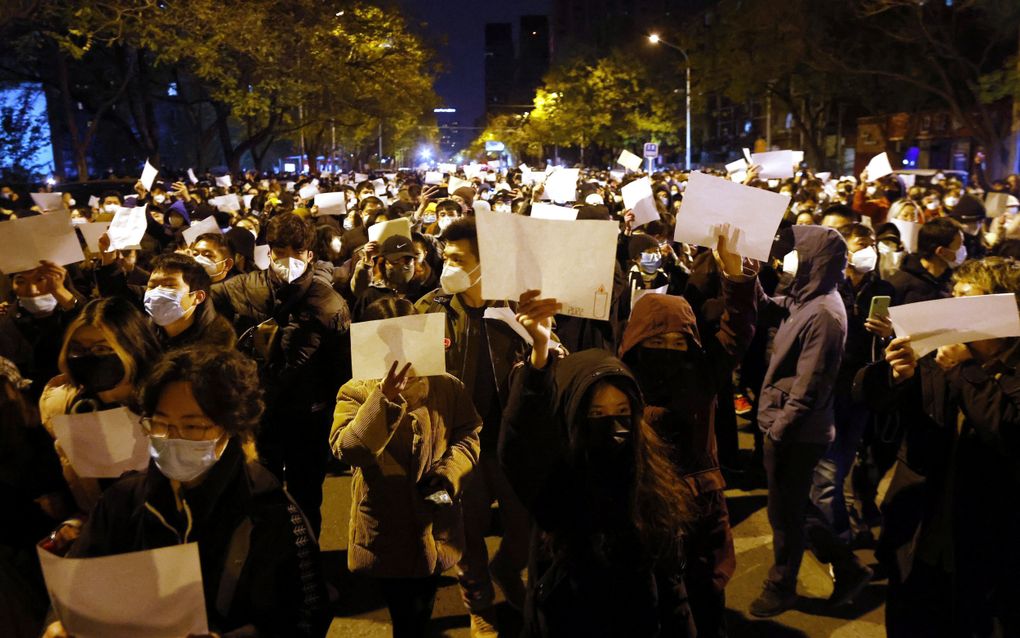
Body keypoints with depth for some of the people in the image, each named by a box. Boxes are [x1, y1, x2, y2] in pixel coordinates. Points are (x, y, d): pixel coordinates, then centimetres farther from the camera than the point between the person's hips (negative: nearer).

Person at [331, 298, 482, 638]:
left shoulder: (447, 386, -3)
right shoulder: (355, 392, -8)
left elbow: (469, 434, 2)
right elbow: (346, 449, -23)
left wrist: (449, 473, -16)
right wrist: (384, 399, -32)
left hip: (434, 527, 2)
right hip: (385, 530, -2)